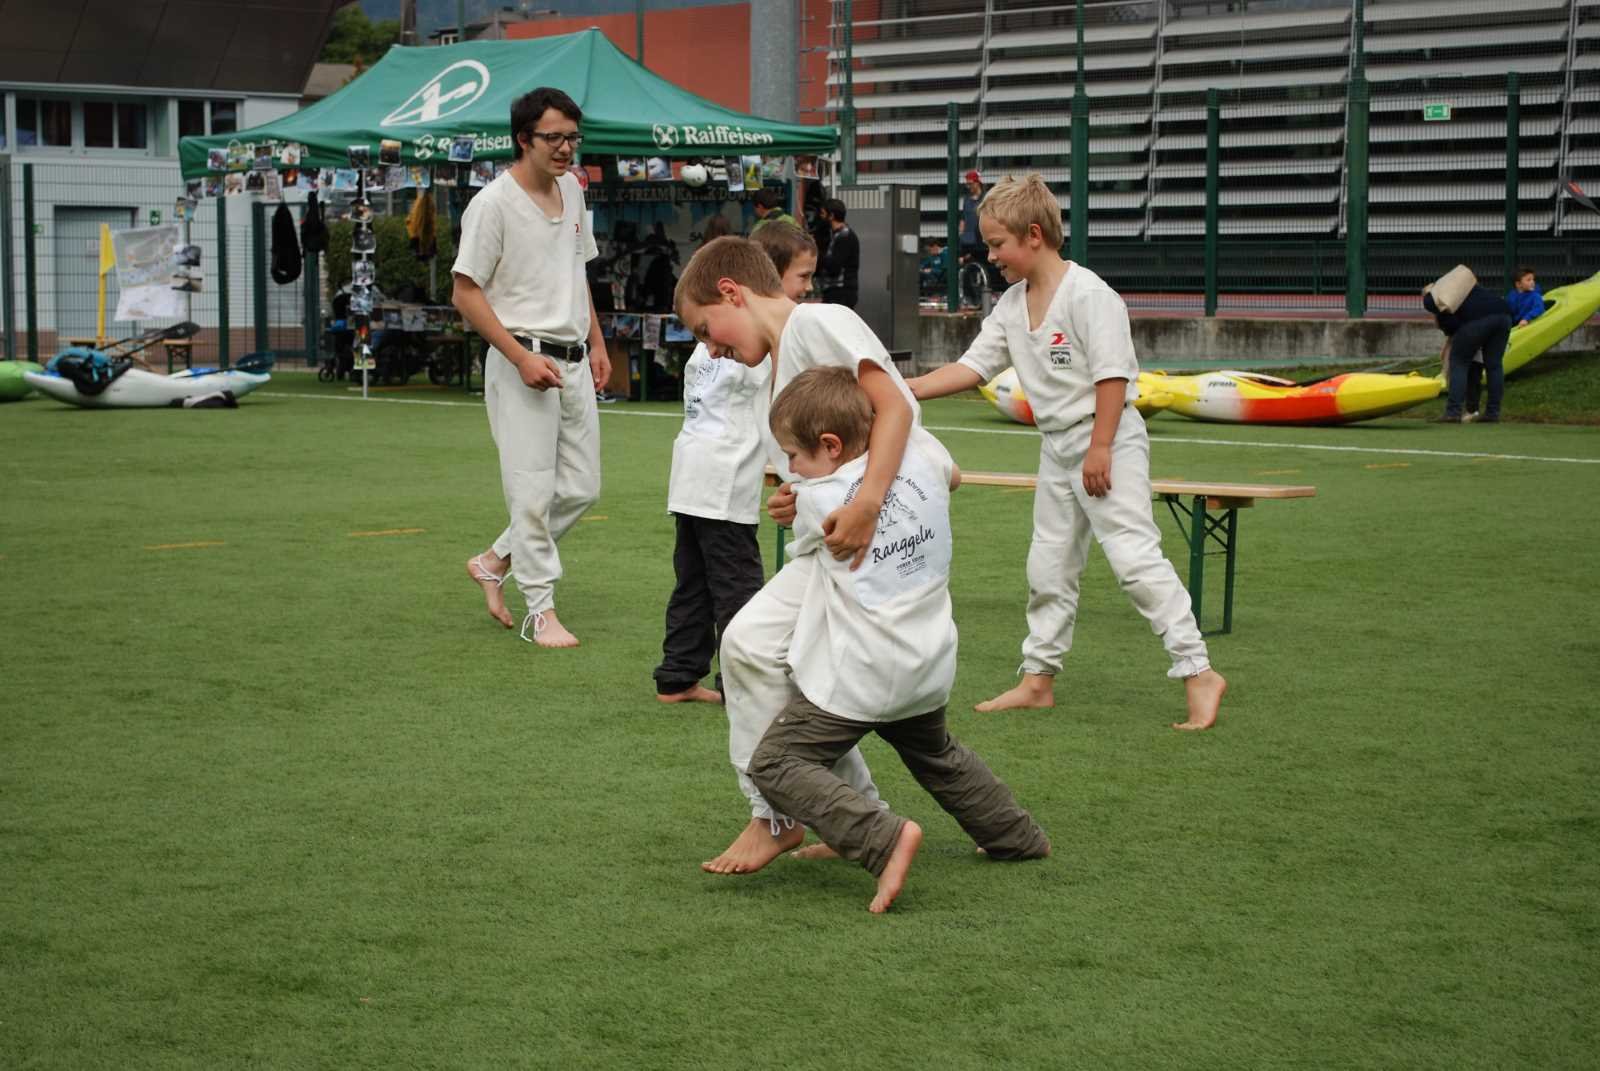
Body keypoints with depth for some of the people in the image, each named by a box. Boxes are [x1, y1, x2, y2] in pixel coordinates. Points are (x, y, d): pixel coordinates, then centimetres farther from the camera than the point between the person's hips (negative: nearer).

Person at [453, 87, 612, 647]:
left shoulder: (571, 188, 11)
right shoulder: (494, 203, -12)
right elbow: (466, 292, -12)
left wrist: (596, 342, 17)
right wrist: (522, 358, -17)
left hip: (573, 362, 8)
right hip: (522, 361, -7)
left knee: (581, 488, 9)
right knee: (533, 490, -5)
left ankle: (495, 561, 26)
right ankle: (541, 610, 5)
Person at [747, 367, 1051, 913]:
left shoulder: (818, 499, -15)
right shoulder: (923, 460, -1)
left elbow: (803, 541, 8)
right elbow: (952, 475, 24)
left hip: (857, 678, -7)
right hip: (928, 667, 8)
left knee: (775, 765, -6)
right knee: (937, 755, 33)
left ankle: (886, 838, -22)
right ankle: (1020, 838, 44)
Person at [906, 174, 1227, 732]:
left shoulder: (1088, 294, -18)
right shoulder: (1013, 304, 8)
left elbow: (1113, 376, -20)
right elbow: (971, 367, 10)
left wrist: (1100, 449, -22)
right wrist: (901, 389, 3)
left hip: (1108, 439, -9)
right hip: (1057, 446, 9)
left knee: (1133, 555, -16)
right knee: (1048, 566, 14)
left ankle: (1199, 674, -13)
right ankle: (1038, 679, 24)